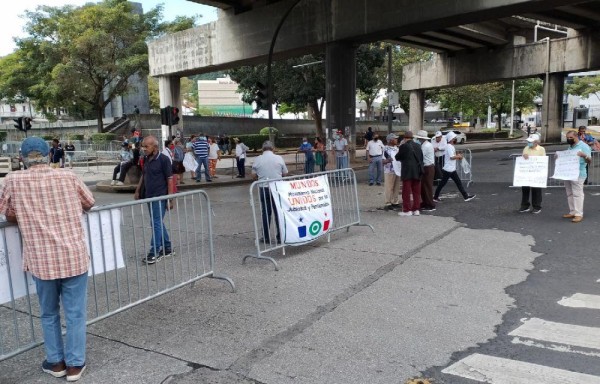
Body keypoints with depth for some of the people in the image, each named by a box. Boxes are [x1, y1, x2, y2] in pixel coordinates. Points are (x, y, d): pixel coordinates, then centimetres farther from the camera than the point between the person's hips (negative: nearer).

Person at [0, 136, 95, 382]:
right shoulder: (68, 177, 0)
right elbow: (89, 203, 15)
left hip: (42, 260, 0)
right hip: (74, 257, 0)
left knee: (49, 314, 19)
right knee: (75, 313, 11)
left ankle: (56, 362, 31)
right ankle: (74, 364, 19)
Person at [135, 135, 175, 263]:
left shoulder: (163, 160, -12)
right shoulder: (146, 159, 8)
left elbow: (170, 179, -12)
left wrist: (170, 199, -15)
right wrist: (138, 191, 15)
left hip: (160, 197, -7)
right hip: (149, 196, 7)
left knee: (156, 223, -6)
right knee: (158, 223, 13)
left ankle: (154, 253, -1)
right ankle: (167, 248, 24)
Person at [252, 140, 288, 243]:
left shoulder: (257, 159, -1)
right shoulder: (279, 158, -1)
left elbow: (253, 176, 3)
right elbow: (285, 173, 6)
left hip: (264, 188, 0)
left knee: (265, 213, 7)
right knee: (279, 212, 6)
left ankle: (266, 237, 10)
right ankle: (280, 237, 9)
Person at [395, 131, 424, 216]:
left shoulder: (404, 146, -10)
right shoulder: (418, 146, 6)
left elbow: (397, 157, 0)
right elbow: (421, 158, 11)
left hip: (407, 172, -5)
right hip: (417, 171, 5)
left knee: (406, 191, 2)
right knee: (416, 191, 10)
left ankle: (407, 210, 4)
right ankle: (416, 209, 14)